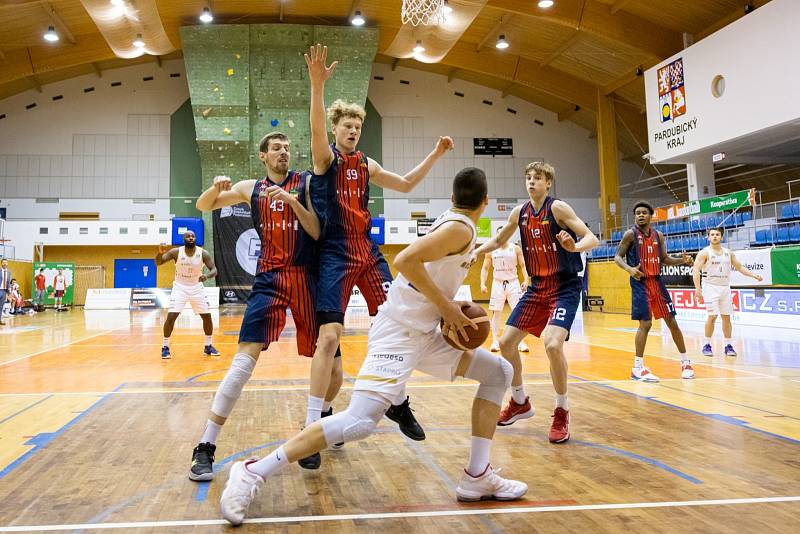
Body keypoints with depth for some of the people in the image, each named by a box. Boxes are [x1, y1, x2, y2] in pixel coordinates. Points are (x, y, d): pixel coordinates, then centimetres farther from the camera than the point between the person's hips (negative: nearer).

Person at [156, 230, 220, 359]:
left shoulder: (203, 253, -12)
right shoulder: (176, 252, -14)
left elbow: (214, 270, -13)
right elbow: (158, 263, -15)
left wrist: (207, 275, -36)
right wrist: (160, 252, -37)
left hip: (197, 288, 2)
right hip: (180, 287, -2)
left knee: (207, 317, 1)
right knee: (171, 316, -13)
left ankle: (208, 346, 18)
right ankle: (165, 347, 1)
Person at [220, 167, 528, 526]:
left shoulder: (450, 223, 17)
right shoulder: (461, 228, -12)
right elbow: (405, 260, -26)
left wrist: (449, 312, 12)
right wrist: (446, 306, -18)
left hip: (423, 333, 10)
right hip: (399, 332, -10)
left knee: (499, 372, 12)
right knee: (360, 422, -22)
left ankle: (477, 477, 11)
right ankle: (253, 472, -11)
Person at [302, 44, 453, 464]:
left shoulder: (366, 165, 14)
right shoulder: (325, 157, -2)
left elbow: (405, 184, 25)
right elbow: (316, 128, -24)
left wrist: (435, 155, 18)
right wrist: (317, 85, -40)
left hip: (368, 252, 6)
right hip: (335, 255, -6)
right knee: (329, 336, -15)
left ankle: (398, 403, 22)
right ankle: (312, 428, -6)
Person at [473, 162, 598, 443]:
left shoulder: (558, 207, -13)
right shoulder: (519, 212, 5)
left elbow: (592, 238, -19)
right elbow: (497, 241, 19)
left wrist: (574, 247, -40)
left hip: (565, 286, -6)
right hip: (537, 286, 7)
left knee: (552, 344, -26)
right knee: (506, 342, 5)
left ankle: (562, 412, -4)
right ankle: (520, 402, 27)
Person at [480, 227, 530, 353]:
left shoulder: (516, 249, -1)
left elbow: (523, 266, -2)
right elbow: (485, 268, 5)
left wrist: (526, 280, -17)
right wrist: (483, 283, -8)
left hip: (513, 283, 0)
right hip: (498, 283, 1)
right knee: (496, 313, 2)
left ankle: (521, 342, 1)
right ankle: (495, 341, 11)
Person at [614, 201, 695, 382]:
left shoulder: (658, 235, 10)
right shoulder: (630, 234, -5)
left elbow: (664, 259, 16)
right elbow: (618, 257, -7)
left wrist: (682, 260, -2)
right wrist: (629, 269, -26)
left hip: (657, 281, 5)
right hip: (640, 282, -5)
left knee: (672, 321, 8)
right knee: (645, 323, -12)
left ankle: (686, 362, 21)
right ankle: (638, 368, -4)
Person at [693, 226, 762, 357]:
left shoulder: (728, 253, 10)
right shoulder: (704, 253, -6)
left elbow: (739, 267, 18)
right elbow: (696, 271, -13)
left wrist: (754, 275, 5)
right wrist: (698, 289, -24)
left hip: (725, 288, 5)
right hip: (711, 287, -5)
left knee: (726, 317, 5)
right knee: (712, 316, -11)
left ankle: (728, 345, 12)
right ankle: (707, 345, 0)